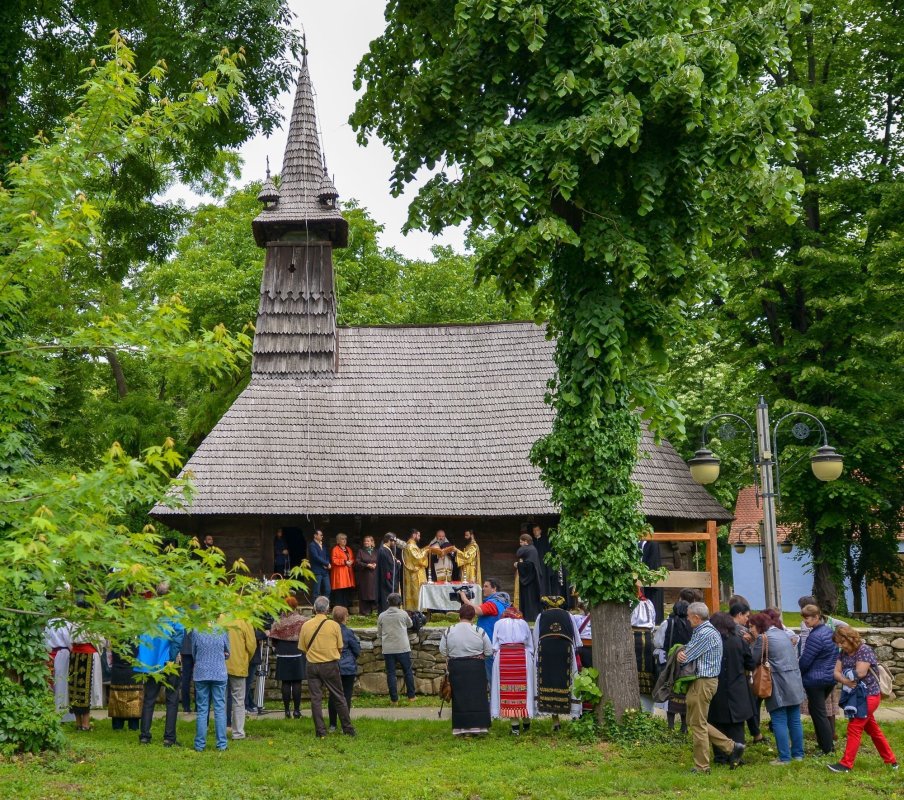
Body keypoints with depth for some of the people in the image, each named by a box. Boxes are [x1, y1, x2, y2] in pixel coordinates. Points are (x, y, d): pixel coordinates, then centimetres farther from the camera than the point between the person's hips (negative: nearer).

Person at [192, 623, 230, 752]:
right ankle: (221, 744, 4)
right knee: (220, 710, 5)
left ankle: (200, 744, 7)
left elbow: (193, 653, 8)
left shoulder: (196, 632, -5)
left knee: (202, 710, 6)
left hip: (201, 674, 1)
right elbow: (227, 653, 8)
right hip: (219, 674, 0)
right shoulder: (223, 631, -5)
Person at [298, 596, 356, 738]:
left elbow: (303, 649, 5)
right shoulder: (334, 625, -6)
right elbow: (340, 648, 1)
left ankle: (320, 731, 4)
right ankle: (348, 729, 12)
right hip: (331, 665, -1)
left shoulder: (306, 626, -2)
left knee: (316, 698, 6)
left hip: (312, 666, 1)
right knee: (339, 697, 8)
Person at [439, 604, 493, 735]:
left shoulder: (449, 632, -6)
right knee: (476, 697, 7)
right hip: (476, 669, -1)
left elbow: (442, 650, 3)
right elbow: (488, 651, -1)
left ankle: (460, 728, 9)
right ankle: (475, 726, 8)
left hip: (456, 668, 1)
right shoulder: (479, 632, -8)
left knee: (459, 698, 7)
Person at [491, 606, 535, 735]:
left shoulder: (499, 624, 15)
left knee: (508, 691, -2)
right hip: (522, 657, 1)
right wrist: (530, 659, 20)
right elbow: (530, 645, 14)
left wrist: (495, 655, 14)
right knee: (524, 688, 7)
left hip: (503, 658, -1)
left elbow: (494, 645, 9)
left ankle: (515, 725, -4)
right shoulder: (523, 623, 16)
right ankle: (526, 721, 12)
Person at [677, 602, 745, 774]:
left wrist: (680, 654, 2)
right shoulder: (702, 631, 14)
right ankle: (731, 746, 18)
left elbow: (686, 657, -20)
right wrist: (682, 653, -8)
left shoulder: (706, 634, -20)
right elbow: (686, 653, 15)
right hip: (701, 681, 10)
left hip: (703, 682, -10)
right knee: (694, 721, 16)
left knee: (698, 724, 0)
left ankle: (701, 768, 9)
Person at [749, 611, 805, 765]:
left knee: (779, 722, -2)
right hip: (795, 683, 7)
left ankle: (784, 757, -2)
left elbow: (754, 661, -7)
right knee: (794, 720, 12)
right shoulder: (783, 633, 14)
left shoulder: (763, 638, -9)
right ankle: (798, 754, 17)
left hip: (779, 686, -7)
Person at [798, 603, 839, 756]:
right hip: (830, 677, 9)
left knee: (818, 713, 0)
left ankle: (828, 749, 4)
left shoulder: (815, 636, -22)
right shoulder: (828, 631, 7)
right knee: (816, 709, 20)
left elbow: (805, 660, -18)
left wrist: (796, 674, -1)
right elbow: (835, 654, 16)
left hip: (815, 679, -9)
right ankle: (827, 742, 25)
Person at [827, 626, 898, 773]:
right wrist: (845, 681, -21)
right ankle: (891, 760, 26)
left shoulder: (864, 650, -17)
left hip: (868, 696, -9)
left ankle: (846, 764, -4)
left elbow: (860, 673, -26)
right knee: (872, 729, 15)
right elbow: (836, 672, 0)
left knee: (854, 728, -8)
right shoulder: (844, 653, 7)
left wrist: (846, 674, -7)